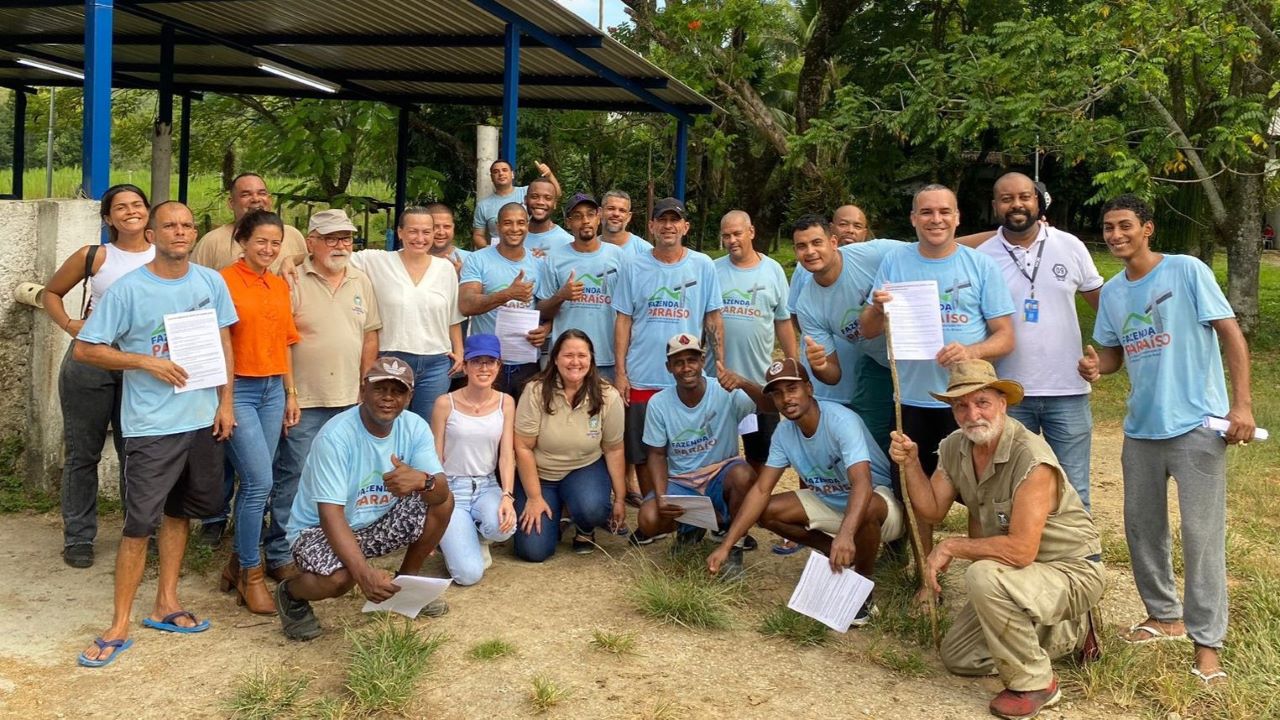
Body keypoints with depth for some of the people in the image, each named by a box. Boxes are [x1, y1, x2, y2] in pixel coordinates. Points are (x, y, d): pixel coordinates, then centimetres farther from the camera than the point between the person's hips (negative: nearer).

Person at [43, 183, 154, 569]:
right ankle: (78, 537, 18)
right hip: (90, 361, -1)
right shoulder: (93, 257, -2)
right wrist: (69, 325, -6)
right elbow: (51, 293, 10)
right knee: (82, 452, 7)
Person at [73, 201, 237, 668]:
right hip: (151, 426, -4)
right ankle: (120, 627, 5)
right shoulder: (128, 289, -9)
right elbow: (85, 349, -7)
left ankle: (166, 603, 29)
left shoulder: (211, 282, 3)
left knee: (179, 512, 16)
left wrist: (225, 402, 4)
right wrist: (147, 362, -16)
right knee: (139, 524, -4)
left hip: (203, 419, 5)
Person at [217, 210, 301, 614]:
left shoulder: (280, 286, 12)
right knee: (260, 481, -11)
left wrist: (291, 393, 15)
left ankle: (238, 563, 24)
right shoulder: (225, 282, -8)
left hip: (273, 390, 6)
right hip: (238, 390, -6)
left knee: (254, 482, 10)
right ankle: (250, 575, 2)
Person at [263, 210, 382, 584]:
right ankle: (280, 555, 11)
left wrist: (366, 386, 10)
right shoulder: (293, 280, -7)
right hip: (304, 399, -5)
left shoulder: (361, 281, 10)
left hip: (349, 400, 5)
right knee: (293, 478, 1)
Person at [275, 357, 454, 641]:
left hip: (378, 523, 6)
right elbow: (331, 514, -32)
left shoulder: (415, 428, -11)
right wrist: (365, 573, -45)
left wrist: (422, 480, -45)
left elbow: (441, 489, -19)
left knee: (443, 501, -13)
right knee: (338, 578, -35)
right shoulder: (336, 436, -28)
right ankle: (291, 595, 2)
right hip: (320, 528, -6)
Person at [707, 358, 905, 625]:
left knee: (866, 509, -41)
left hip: (881, 499, -7)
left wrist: (846, 534, -62)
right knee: (767, 512, -9)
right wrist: (726, 545, -16)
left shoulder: (842, 421, -30)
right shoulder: (784, 432, -9)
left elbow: (862, 484, -44)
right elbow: (761, 490, -8)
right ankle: (835, 553, 10)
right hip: (830, 501, 7)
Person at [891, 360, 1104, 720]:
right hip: (1016, 571, 9)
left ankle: (1034, 683, -12)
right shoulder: (954, 448, -4)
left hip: (1070, 570, -8)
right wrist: (911, 463, -13)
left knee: (983, 578, -35)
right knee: (957, 657, 10)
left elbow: (1021, 550, -35)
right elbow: (931, 511, 3)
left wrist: (951, 547, -24)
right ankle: (1070, 633, 24)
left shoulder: (1031, 459, -29)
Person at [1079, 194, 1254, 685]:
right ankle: (1165, 616, 33)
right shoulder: (1111, 292, 8)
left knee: (1201, 534, -4)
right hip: (1141, 428, 7)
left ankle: (1206, 642, 4)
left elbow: (1230, 332, -10)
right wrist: (1095, 366, -9)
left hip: (1196, 425, -6)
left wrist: (1242, 404, -17)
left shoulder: (1187, 271, -9)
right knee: (1142, 527, 14)